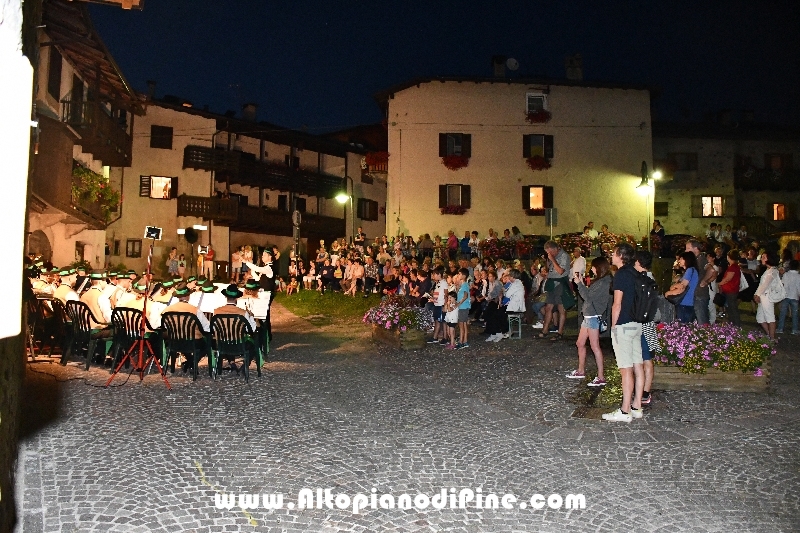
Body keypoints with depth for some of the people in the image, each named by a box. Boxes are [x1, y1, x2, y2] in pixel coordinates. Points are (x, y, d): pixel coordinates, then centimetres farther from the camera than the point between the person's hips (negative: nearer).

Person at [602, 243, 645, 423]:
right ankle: (636, 407, 17)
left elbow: (617, 304, -15)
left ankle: (625, 411, -2)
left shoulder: (621, 275, -13)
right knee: (637, 367, 10)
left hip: (623, 325, -9)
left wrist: (613, 326, -8)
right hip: (637, 324, 9)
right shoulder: (635, 274, 12)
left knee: (626, 370, -6)